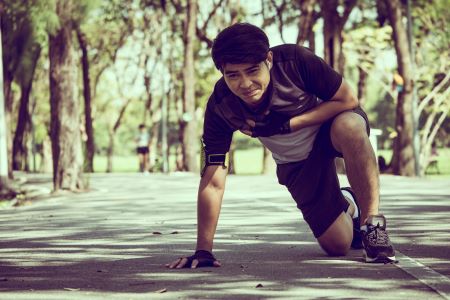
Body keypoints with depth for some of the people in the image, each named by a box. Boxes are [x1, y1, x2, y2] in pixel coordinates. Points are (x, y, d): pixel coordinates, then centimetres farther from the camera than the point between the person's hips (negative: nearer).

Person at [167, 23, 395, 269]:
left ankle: (372, 222, -22)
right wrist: (203, 251, -25)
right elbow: (213, 181, -22)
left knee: (347, 126, -40)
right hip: (295, 162, 3)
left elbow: (347, 100, -24)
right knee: (337, 246, -1)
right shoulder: (220, 107, -25)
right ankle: (345, 204, 36)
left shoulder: (295, 61, -33)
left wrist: (287, 124, -32)